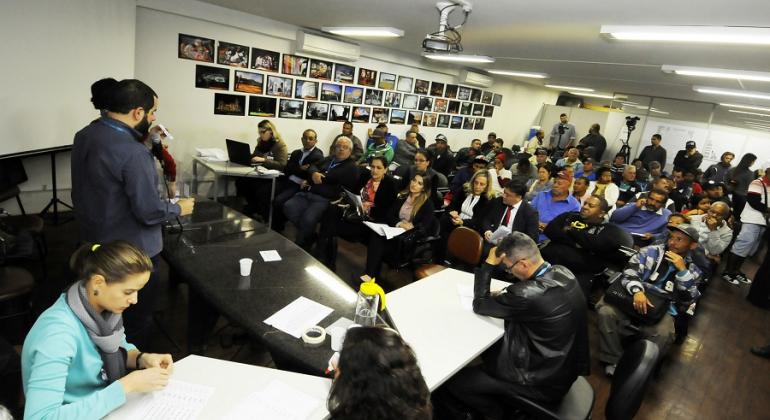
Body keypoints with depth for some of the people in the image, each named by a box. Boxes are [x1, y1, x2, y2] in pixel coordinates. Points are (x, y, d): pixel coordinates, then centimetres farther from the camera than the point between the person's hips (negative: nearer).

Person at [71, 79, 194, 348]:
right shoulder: (133, 153, -29)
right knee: (137, 320, 12)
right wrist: (179, 208, -8)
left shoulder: (84, 135, -1)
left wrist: (144, 139, 11)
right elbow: (149, 212, -27)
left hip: (94, 242, 9)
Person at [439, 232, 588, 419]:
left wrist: (488, 263, -16)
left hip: (545, 381, -9)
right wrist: (504, 296, -1)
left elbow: (479, 305, -19)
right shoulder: (562, 272, -9)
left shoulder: (530, 294, -35)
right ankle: (503, 400, 37)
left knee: (453, 381, -2)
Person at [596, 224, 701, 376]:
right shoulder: (651, 251, 5)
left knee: (663, 334, -33)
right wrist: (637, 291, -29)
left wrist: (682, 270, -12)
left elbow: (687, 301, -2)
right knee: (606, 311, -29)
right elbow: (629, 273, -8)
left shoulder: (692, 270, 11)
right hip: (634, 298, 0)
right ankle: (613, 360, -10)